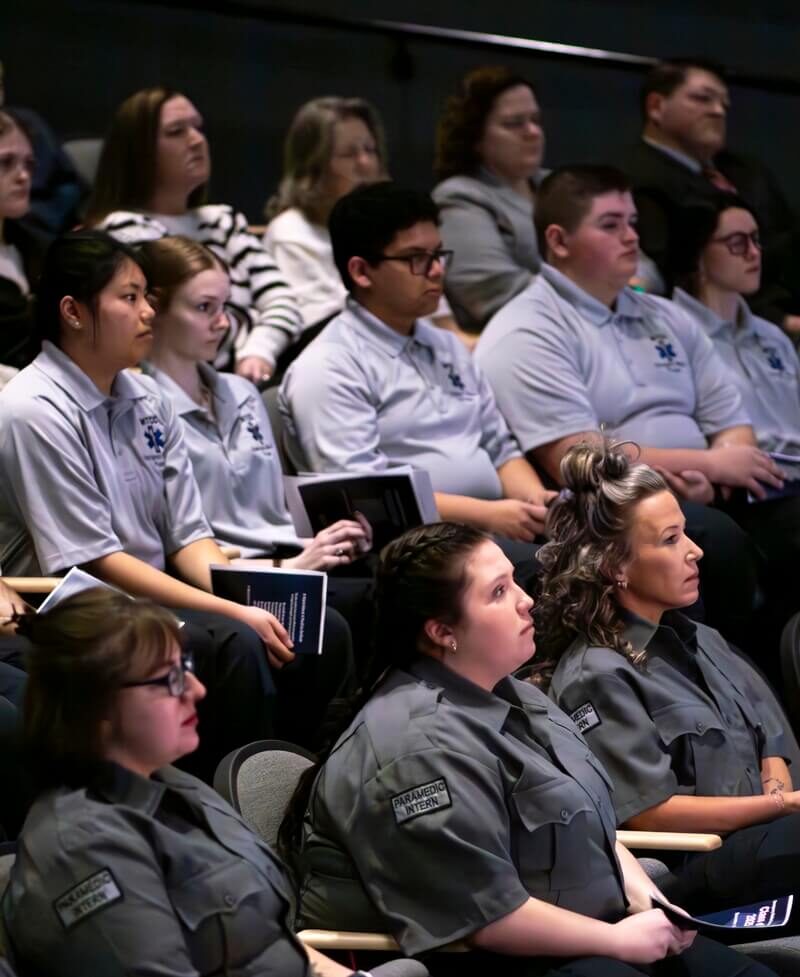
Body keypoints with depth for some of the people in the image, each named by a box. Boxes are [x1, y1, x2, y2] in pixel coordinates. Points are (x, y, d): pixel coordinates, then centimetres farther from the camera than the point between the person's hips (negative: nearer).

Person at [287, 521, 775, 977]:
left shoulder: (514, 698, 10)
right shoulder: (420, 747, -22)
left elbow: (588, 821, 19)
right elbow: (484, 915, -24)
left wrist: (641, 893, 1)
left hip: (579, 937, 9)